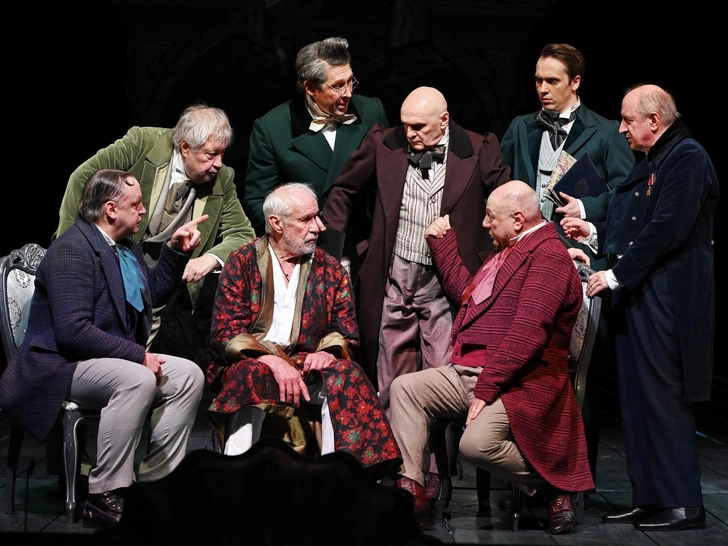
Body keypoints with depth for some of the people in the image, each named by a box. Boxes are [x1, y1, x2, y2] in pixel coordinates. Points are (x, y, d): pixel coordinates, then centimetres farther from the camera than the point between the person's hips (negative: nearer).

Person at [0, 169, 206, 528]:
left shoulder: (124, 245, 11)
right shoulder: (72, 250, -19)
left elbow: (153, 293, 25)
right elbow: (73, 331, -27)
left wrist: (175, 251, 11)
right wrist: (138, 355, -25)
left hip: (117, 360, 10)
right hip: (61, 366, -10)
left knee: (188, 375, -6)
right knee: (137, 380, -35)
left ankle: (153, 484, -4)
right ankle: (104, 498, -28)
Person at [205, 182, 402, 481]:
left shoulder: (331, 270, 13)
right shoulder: (241, 263, 5)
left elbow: (347, 334, 11)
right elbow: (225, 333, -3)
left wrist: (330, 351, -14)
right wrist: (272, 360, -19)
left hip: (310, 367, 2)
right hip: (251, 365, -2)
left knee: (344, 376, -28)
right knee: (252, 376, -35)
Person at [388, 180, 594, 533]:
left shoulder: (548, 256, -12)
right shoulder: (508, 251, 21)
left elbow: (527, 333, -21)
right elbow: (465, 290, 33)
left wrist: (487, 387, -22)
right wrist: (443, 241, 32)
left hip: (514, 383, -10)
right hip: (466, 373, 10)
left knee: (476, 443, -31)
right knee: (404, 387, -8)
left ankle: (553, 486, -5)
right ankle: (410, 493, -13)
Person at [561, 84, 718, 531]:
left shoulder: (688, 157, -11)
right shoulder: (651, 163, 20)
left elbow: (667, 230, -20)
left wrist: (616, 275, -16)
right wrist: (594, 232, 12)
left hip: (667, 299, -10)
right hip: (638, 297, 10)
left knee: (664, 401, -6)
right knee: (639, 401, 11)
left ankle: (683, 505, 1)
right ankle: (649, 499, 18)